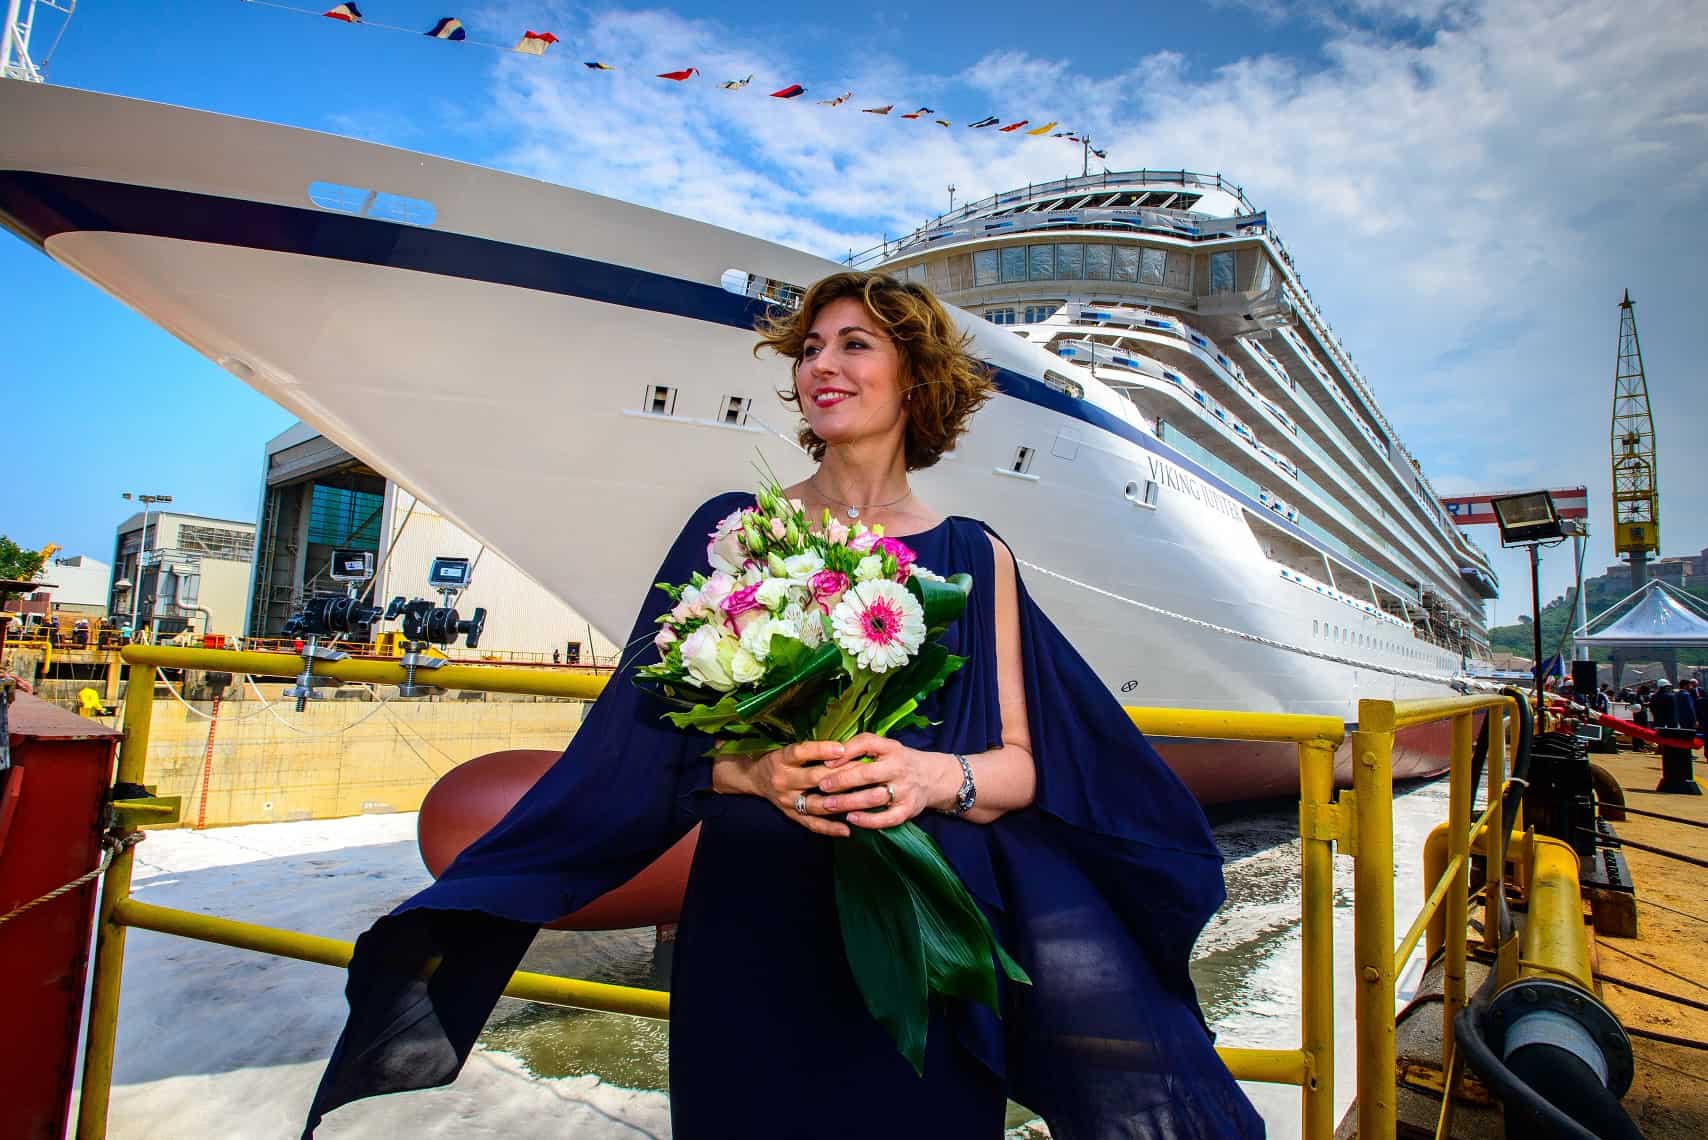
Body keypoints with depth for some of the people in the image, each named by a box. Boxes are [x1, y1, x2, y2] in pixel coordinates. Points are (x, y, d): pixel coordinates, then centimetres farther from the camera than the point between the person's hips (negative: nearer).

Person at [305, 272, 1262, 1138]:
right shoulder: (734, 528, 2)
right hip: (756, 923, 0)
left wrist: (935, 775, -19)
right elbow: (656, 731, 0)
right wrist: (755, 769, -19)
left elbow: (1021, 763, 1)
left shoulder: (976, 556, 3)